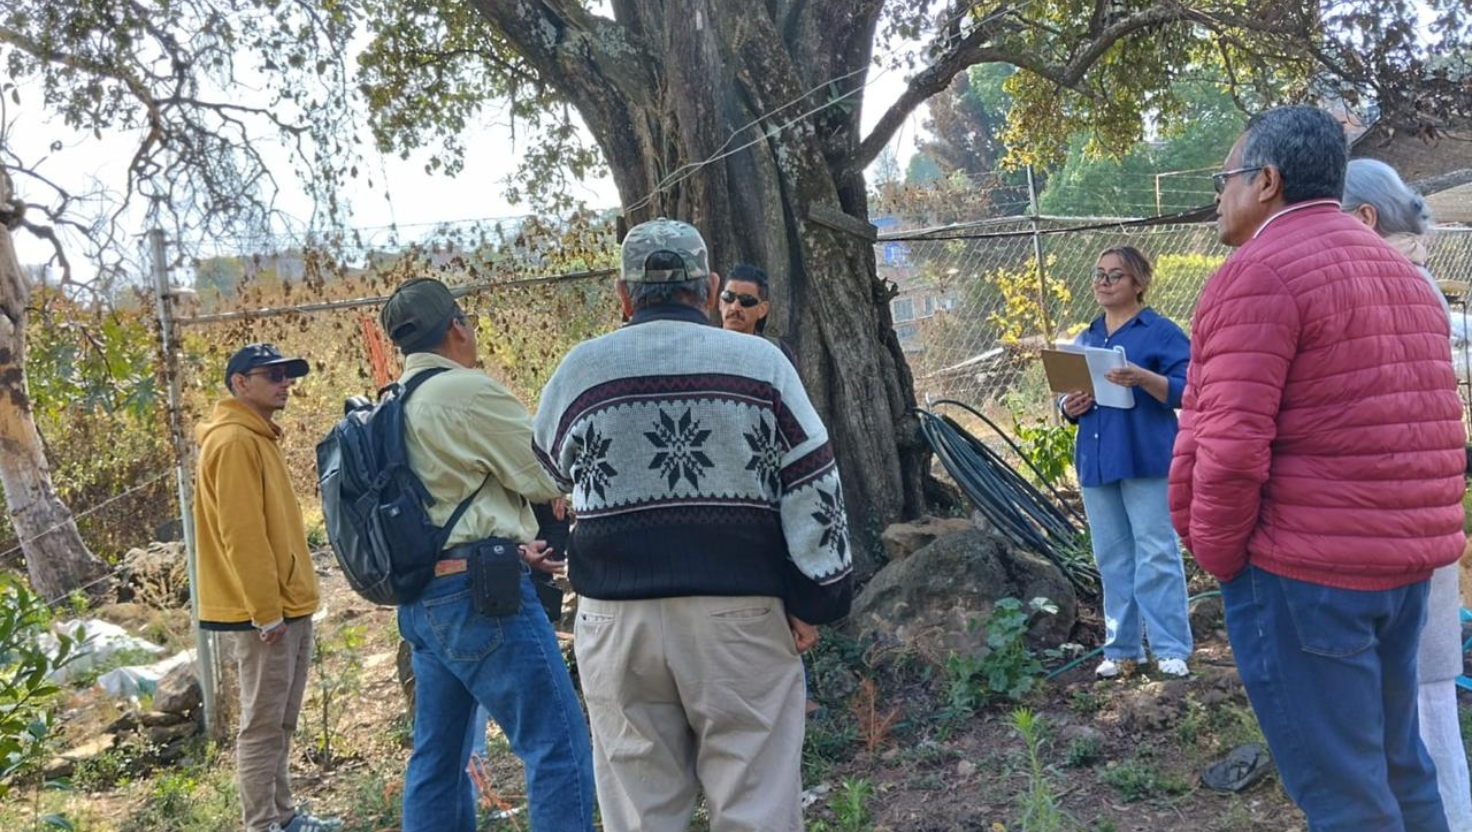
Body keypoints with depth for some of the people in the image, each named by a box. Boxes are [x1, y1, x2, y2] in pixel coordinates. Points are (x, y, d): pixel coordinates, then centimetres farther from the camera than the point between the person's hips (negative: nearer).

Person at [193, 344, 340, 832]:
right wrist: (266, 612, -21)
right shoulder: (233, 441, -14)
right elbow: (241, 535, -21)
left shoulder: (258, 438, 17)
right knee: (262, 724, -3)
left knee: (280, 723, 15)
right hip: (262, 615, -10)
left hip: (286, 609, 10)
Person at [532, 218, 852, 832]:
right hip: (739, 617, -1)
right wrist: (818, 597, 5)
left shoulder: (579, 368, 2)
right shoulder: (760, 362, -3)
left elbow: (552, 470, 20)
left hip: (618, 620, 2)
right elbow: (814, 491, -2)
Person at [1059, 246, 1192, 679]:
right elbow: (1069, 394, 21)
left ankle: (1172, 649, 6)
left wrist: (1142, 377, -28)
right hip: (1096, 460, 6)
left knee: (1156, 554, -3)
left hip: (1146, 459, -6)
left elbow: (1185, 389, -12)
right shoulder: (1086, 338, 16)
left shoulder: (1161, 332, -3)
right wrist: (1069, 407, -3)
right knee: (1112, 559, 10)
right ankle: (1121, 648, 19)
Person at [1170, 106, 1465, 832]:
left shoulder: (1259, 273, -12)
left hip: (1302, 569, -9)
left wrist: (1215, 552, -6)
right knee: (1396, 768, 20)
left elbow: (1228, 443, -20)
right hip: (1405, 562, 9)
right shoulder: (1402, 273, 16)